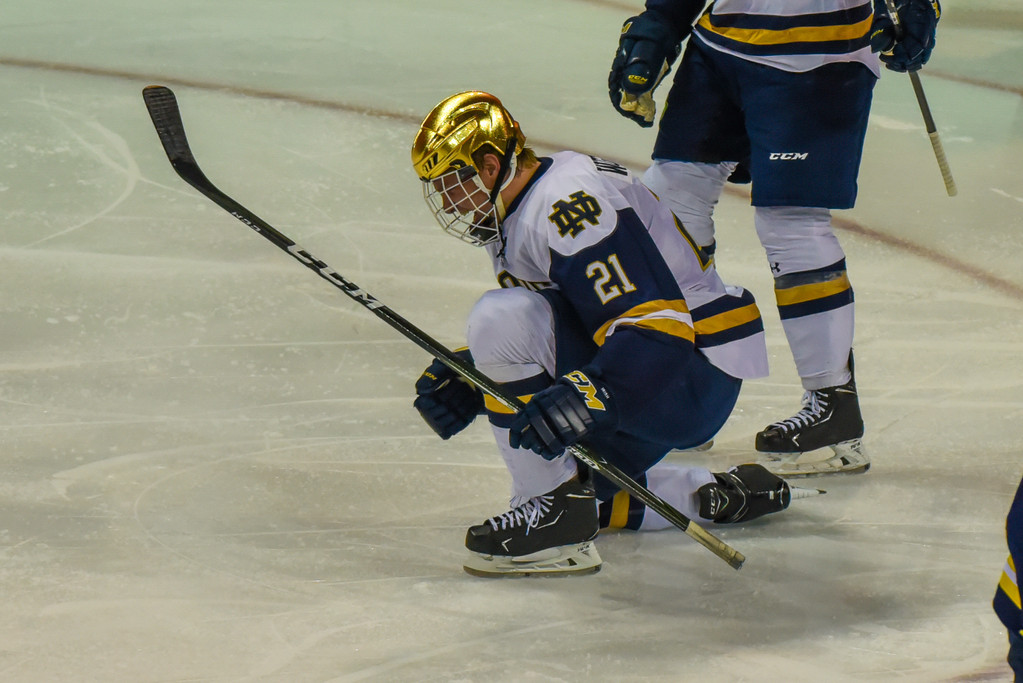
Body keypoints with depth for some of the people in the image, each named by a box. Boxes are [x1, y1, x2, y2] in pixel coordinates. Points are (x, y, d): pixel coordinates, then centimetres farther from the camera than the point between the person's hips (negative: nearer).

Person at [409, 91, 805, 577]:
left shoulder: (567, 204, -22)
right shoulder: (518, 212, 12)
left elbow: (658, 324, -30)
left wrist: (587, 393, -43)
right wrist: (465, 378, 4)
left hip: (690, 370, -11)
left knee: (500, 318, -25)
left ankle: (555, 507, -20)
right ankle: (712, 497, 20)